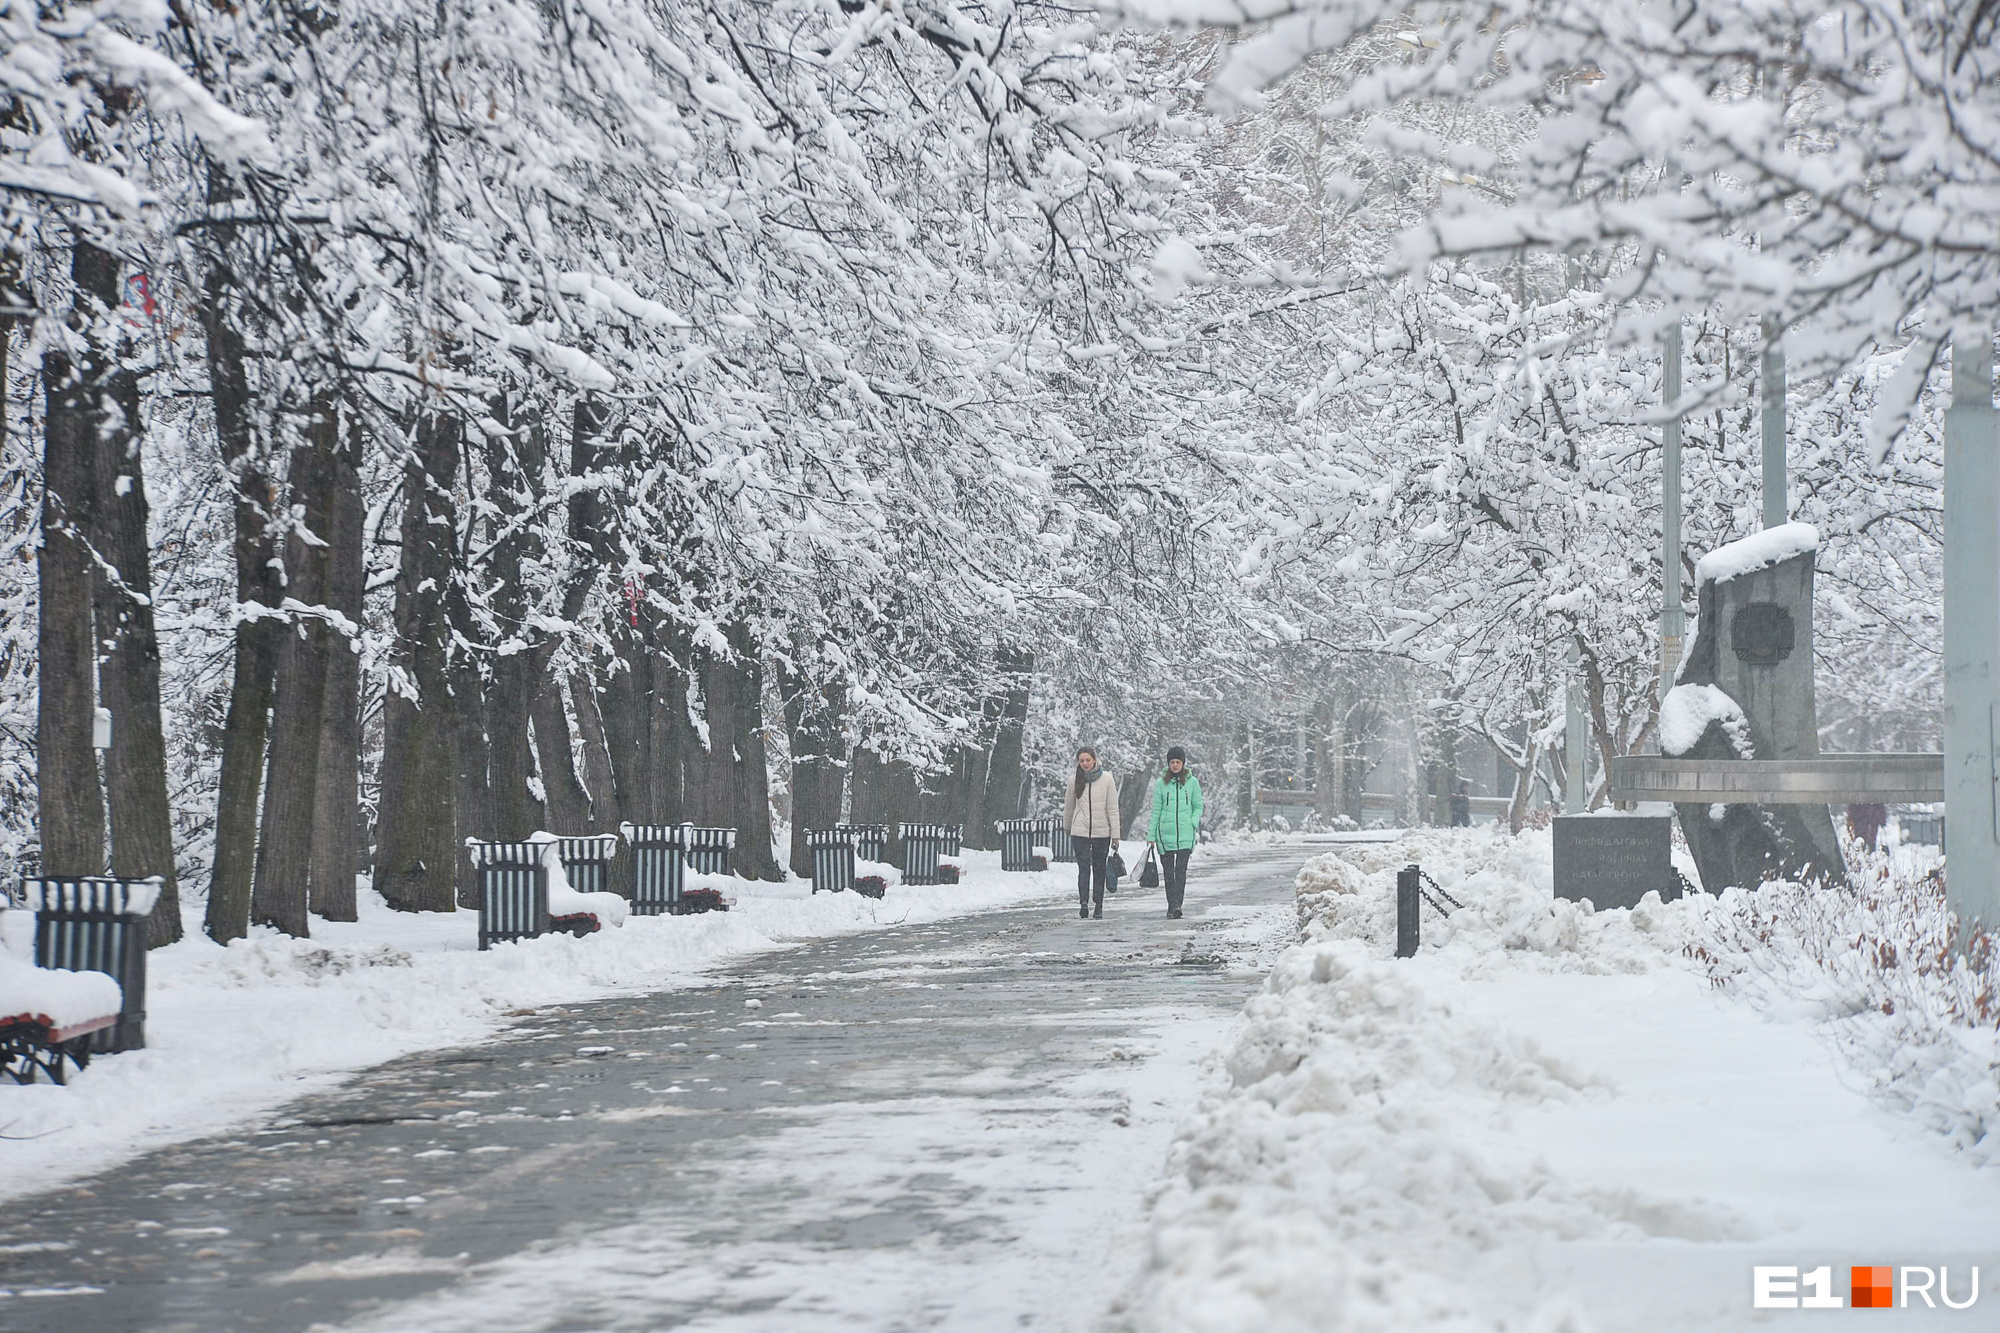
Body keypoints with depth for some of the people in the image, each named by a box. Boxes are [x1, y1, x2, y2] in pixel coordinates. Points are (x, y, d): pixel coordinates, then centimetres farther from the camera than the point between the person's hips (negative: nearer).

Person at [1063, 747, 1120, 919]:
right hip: (1080, 832, 0)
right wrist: (1067, 827, 26)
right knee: (1084, 867, -13)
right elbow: (1069, 806, 17)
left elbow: (1112, 808, -1)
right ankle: (1084, 902, -24)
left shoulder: (1107, 779, -2)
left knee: (1099, 870, 6)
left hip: (1102, 833, 0)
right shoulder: (1075, 781, 3)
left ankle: (1098, 906, 12)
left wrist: (1115, 834, -3)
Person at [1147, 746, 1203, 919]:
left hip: (1185, 834, -1)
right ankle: (1172, 906, 10)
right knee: (1168, 872, 3)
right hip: (1165, 834, 1)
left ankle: (1176, 906, -16)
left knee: (1181, 871, -11)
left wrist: (1193, 822, -7)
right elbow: (1155, 810, 6)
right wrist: (1151, 836, 3)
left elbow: (1198, 806, 11)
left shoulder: (1192, 782, 4)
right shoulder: (1161, 783, 5)